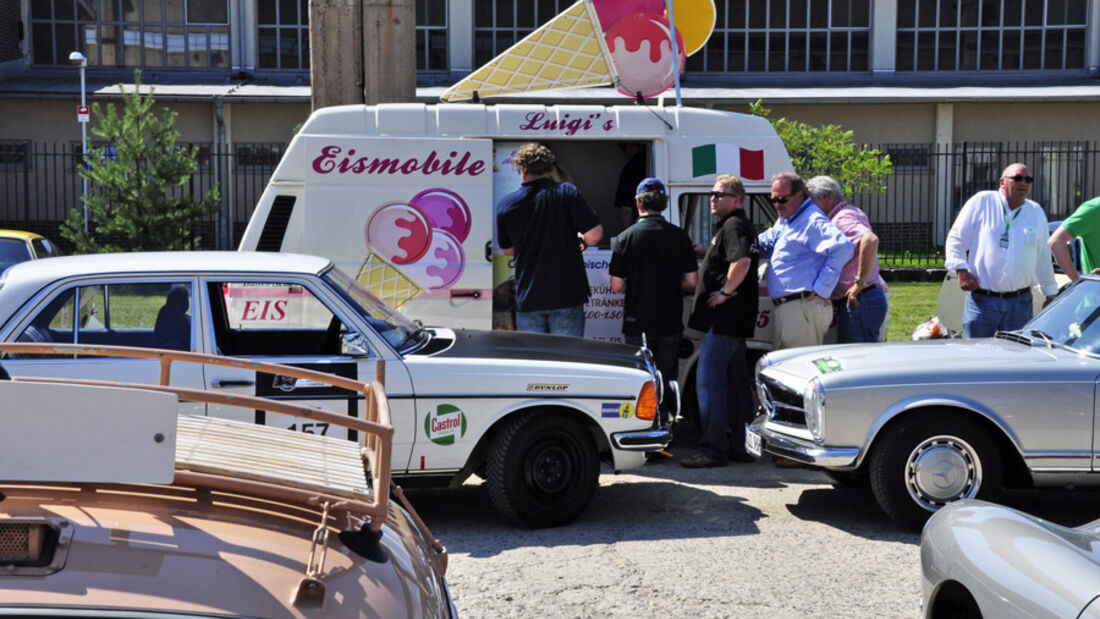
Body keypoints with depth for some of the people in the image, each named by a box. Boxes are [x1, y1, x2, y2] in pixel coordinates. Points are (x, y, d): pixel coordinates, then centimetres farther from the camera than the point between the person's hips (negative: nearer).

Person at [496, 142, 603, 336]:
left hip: (527, 298, 2)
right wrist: (582, 240, 9)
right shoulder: (567, 192, -6)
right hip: (566, 296, -2)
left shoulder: (505, 204, 3)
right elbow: (594, 234, -13)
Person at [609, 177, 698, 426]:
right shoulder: (679, 236, -3)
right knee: (667, 379, 12)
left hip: (638, 322, -1)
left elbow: (616, 286, -9)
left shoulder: (625, 237, -8)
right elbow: (692, 281, -2)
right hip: (670, 321, 1)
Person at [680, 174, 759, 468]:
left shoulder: (733, 226, -13)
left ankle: (713, 449, -9)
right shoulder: (732, 226, 20)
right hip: (733, 321, 11)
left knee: (708, 381, -10)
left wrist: (725, 292, -21)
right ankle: (740, 446, 20)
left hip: (724, 319, -11)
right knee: (735, 382, 13)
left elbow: (742, 261, -30)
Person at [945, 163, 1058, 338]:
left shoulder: (1036, 213, 13)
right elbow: (955, 239, 2)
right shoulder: (981, 202, 0)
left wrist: (1051, 295, 23)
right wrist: (962, 271, -10)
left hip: (1020, 303, 4)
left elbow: (1043, 258, 20)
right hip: (982, 301, -3)